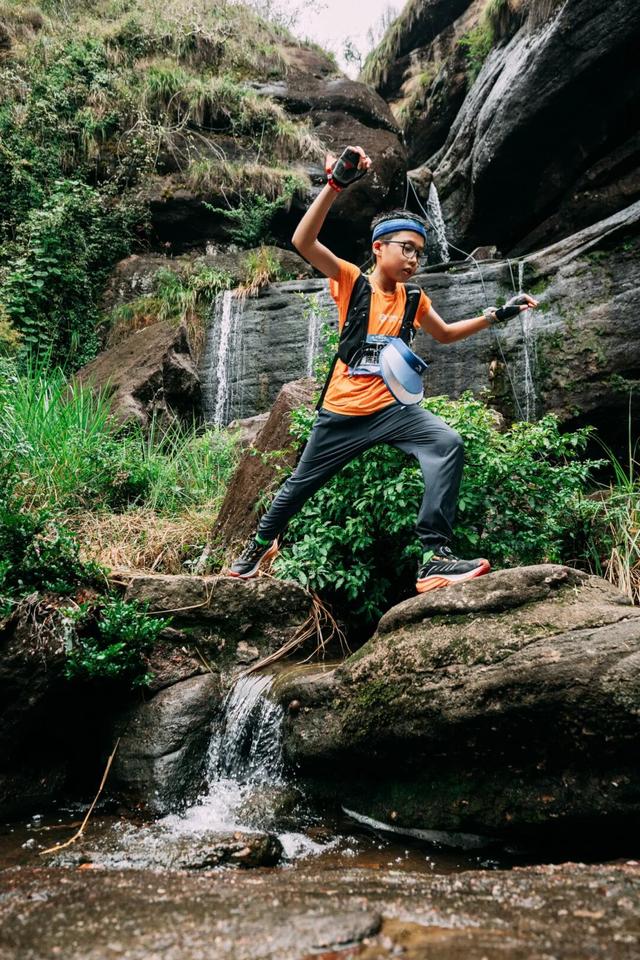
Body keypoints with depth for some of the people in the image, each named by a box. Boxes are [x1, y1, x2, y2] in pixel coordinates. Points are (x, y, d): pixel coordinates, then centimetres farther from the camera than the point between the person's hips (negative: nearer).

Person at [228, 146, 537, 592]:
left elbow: (445, 334, 26)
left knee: (448, 443, -24)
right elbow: (303, 241, -20)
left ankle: (436, 555, -27)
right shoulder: (351, 280, -5)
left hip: (392, 407, 3)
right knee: (301, 484, 11)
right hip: (343, 411, -3)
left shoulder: (413, 298, 9)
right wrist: (336, 183, -29)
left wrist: (495, 315, 16)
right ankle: (262, 542, 43)